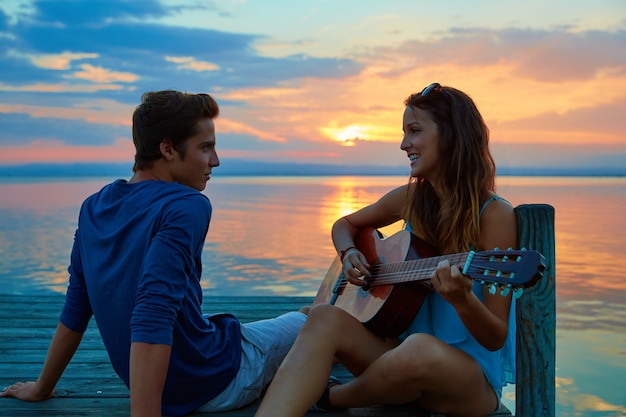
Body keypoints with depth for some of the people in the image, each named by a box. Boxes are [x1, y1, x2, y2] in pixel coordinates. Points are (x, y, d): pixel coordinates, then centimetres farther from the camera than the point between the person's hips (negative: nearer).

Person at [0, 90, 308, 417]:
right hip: (215, 383, -8)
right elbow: (152, 320, -34)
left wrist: (42, 388, 18)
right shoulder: (186, 207, -23)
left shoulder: (94, 208, 0)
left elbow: (75, 311, 7)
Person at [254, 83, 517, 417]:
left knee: (422, 349, -37)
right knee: (324, 318, -23)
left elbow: (497, 338, -12)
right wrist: (349, 254, -1)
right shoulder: (410, 198, 3)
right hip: (402, 348, 4)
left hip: (472, 376, -4)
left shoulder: (494, 215, -13)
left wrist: (463, 301, -34)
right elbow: (345, 224, 22)